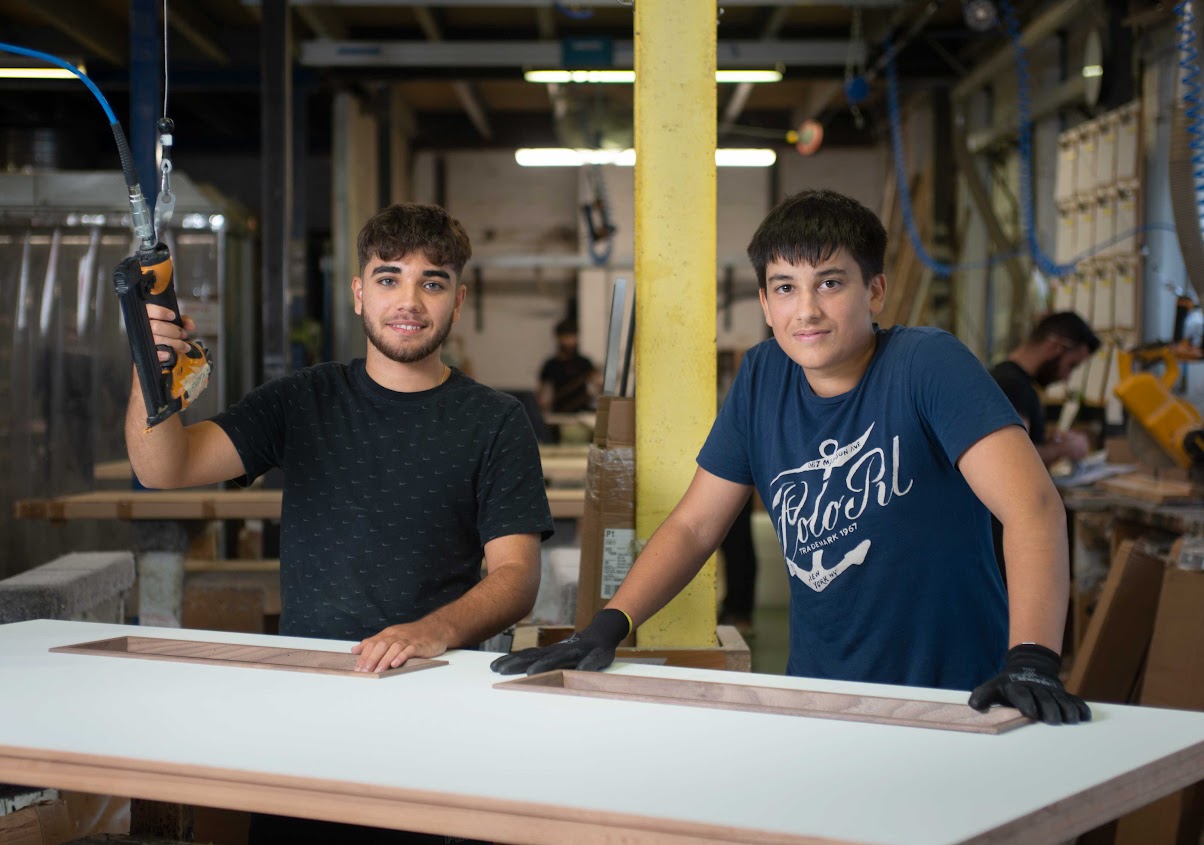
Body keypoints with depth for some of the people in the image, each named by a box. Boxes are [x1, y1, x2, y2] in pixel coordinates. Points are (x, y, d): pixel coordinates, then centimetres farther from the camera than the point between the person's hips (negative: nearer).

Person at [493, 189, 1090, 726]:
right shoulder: (762, 378, 7)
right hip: (818, 700, 4)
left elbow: (1031, 504, -21)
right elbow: (693, 526, 11)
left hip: (954, 702, -4)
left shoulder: (927, 364, -10)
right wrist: (604, 629, -3)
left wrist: (1032, 661, -35)